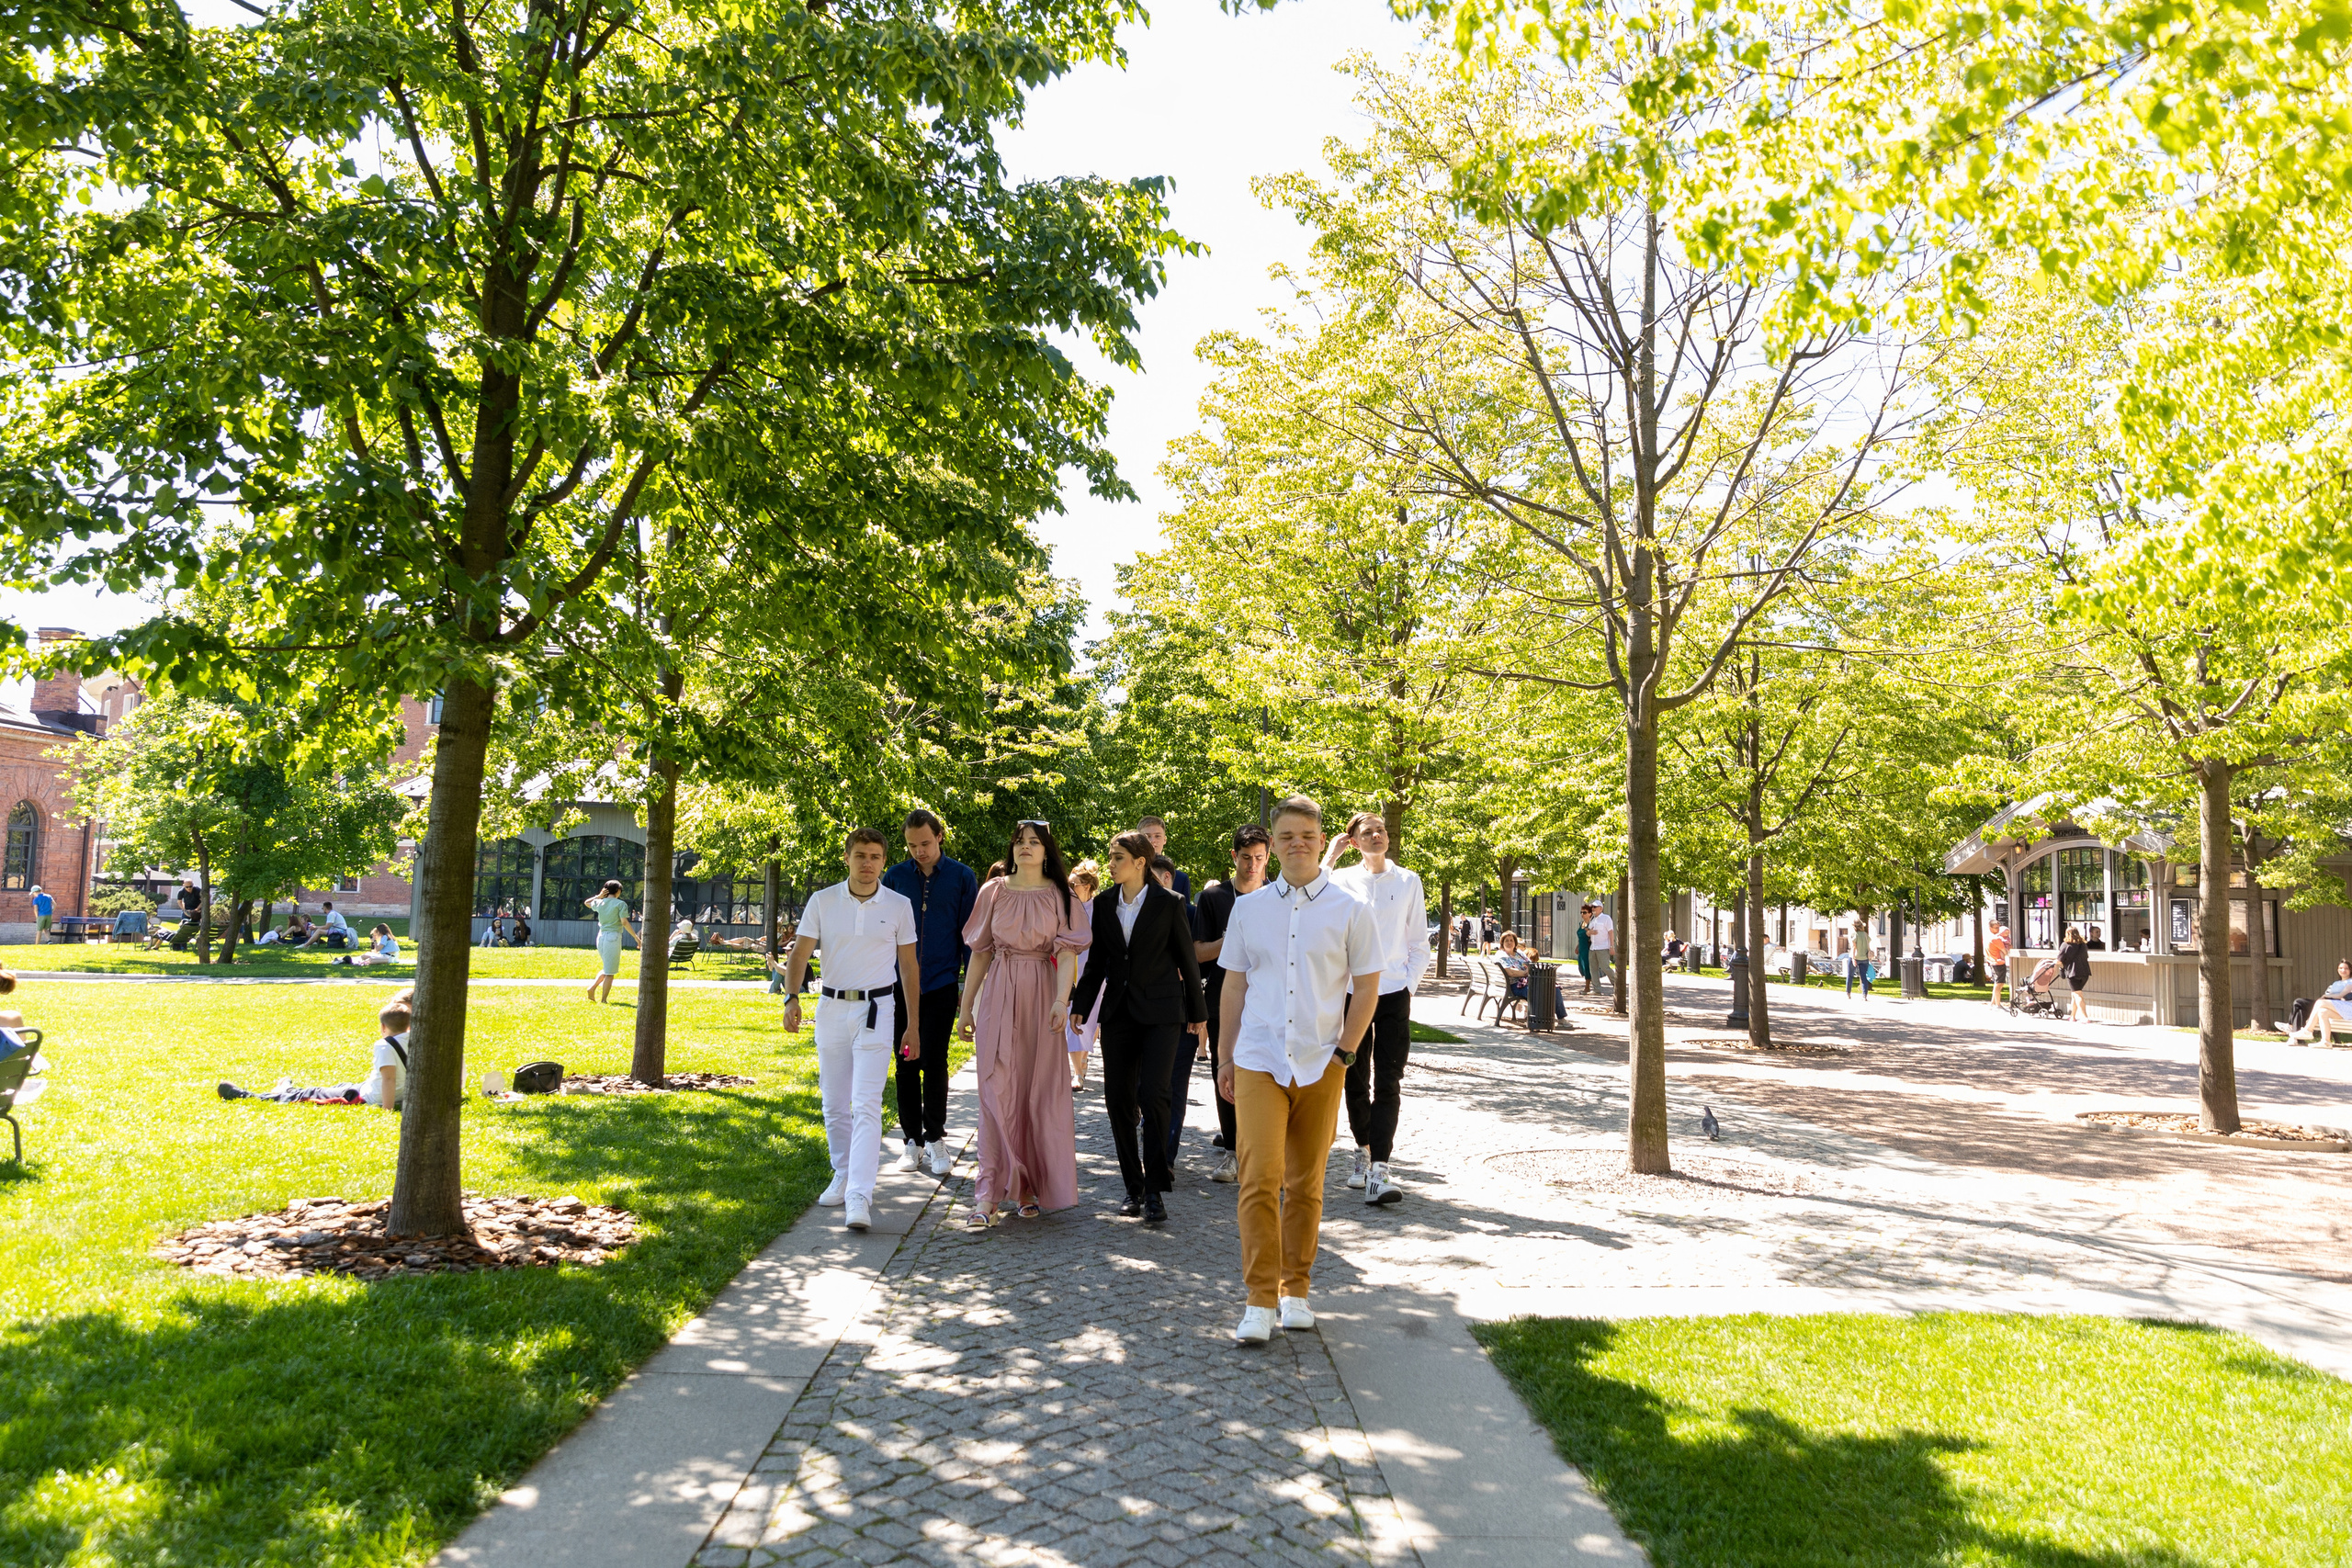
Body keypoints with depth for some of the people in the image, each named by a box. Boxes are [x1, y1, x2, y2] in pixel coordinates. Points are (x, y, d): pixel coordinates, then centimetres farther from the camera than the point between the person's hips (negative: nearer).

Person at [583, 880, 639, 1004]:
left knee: (607, 969, 23)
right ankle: (603, 1000, 0)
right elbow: (624, 922, -13)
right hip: (613, 937, -6)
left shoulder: (599, 903, 9)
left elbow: (586, 902, 31)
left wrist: (599, 896, 17)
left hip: (600, 937, 6)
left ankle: (593, 986, 2)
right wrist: (636, 938, -12)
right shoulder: (620, 904, -5)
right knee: (610, 972, 0)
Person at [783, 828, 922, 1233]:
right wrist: (792, 997, -20)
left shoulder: (899, 906, 0)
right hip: (831, 1007, 3)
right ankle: (843, 1177, 29)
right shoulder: (822, 901, 1)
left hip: (877, 1009, -2)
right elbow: (801, 951, -2)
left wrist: (913, 1025, 5)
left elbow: (909, 966, 6)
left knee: (866, 1105, -12)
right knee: (833, 1104, 11)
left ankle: (859, 1197, -17)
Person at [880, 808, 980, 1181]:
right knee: (907, 1064, 6)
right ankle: (912, 1140, 15)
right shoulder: (894, 877, 3)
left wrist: (970, 985, -1)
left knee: (935, 1064, 1)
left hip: (942, 984, -2)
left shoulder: (962, 877, 0)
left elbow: (969, 934, 2)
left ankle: (935, 1140, 11)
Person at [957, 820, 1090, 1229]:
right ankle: (990, 1195, -7)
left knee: (1040, 1092, 3)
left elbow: (1066, 954, -5)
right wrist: (966, 1007, 8)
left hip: (1041, 997, 0)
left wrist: (1061, 1001, -19)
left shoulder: (1060, 896, 4)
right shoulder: (993, 892, 8)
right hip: (998, 997, 1)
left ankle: (1030, 1188, 15)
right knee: (997, 1091, -5)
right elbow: (980, 953, 10)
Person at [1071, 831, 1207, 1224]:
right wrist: (1079, 1007, 10)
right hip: (1118, 1011, 5)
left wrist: (1197, 1012, 5)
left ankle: (1155, 1190, -4)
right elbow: (1096, 962, 14)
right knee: (1118, 1099, 4)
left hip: (1160, 1012, -4)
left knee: (1153, 1095, -14)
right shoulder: (1104, 905, 7)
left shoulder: (1169, 903, -5)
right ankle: (1134, 1187, 17)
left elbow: (1187, 959, 1)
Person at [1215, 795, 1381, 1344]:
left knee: (1306, 1185, 8)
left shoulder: (1350, 910, 2)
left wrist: (1343, 1054, -3)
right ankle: (1260, 1301, -3)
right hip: (1259, 1063, 0)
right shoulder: (1248, 908, 7)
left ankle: (1295, 1290, 22)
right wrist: (1227, 1057, 10)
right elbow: (1234, 985, 12)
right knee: (1259, 1180, -9)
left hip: (1321, 1067, 0)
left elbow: (1367, 988, 5)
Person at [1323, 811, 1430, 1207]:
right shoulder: (1342, 879, 2)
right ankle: (1363, 1152, 32)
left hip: (1394, 993, 0)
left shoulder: (1408, 882, 6)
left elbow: (1419, 943, 10)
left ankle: (1378, 1173, -12)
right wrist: (1329, 857, -13)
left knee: (1388, 1084, -8)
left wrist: (1409, 985, -2)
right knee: (1356, 1081, 12)